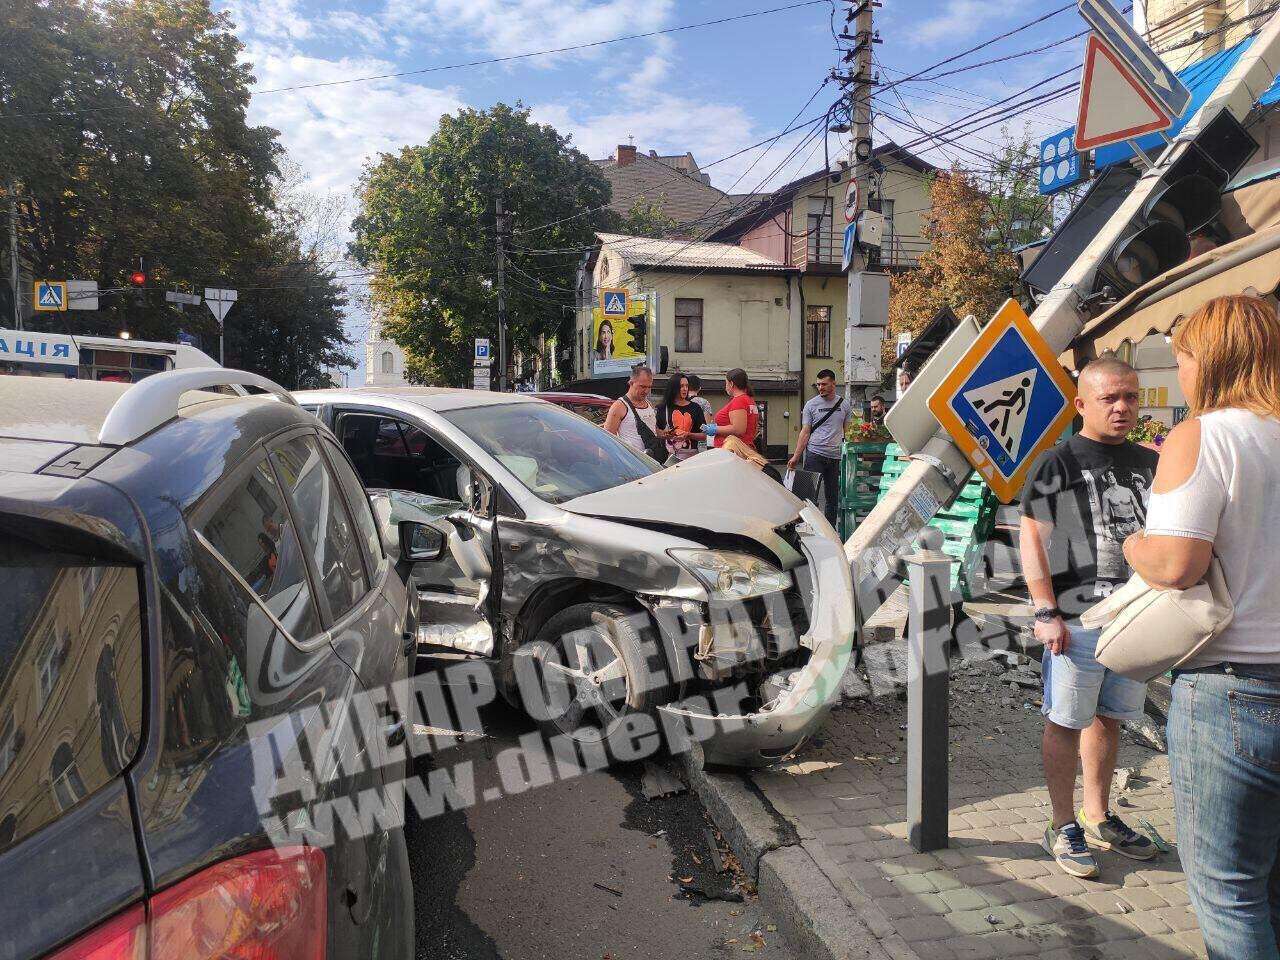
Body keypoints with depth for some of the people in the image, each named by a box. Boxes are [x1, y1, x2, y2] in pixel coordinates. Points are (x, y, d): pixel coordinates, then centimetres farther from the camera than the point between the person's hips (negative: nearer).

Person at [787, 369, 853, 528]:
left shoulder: (845, 404, 8)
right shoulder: (811, 405, 2)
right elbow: (805, 432, 1)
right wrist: (796, 456, -7)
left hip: (836, 456, 3)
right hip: (814, 454, -3)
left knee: (833, 497, 9)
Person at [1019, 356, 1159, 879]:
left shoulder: (1150, 463, 11)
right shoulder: (1058, 462, -7)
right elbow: (1031, 537, -10)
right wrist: (1046, 612, -15)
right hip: (1076, 620, -6)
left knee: (1109, 719, 17)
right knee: (1066, 723, 3)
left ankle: (1098, 817, 33)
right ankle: (1063, 826, 17)